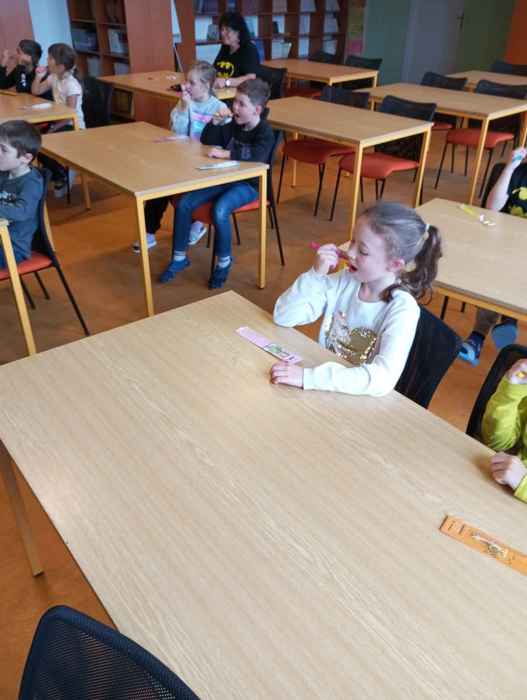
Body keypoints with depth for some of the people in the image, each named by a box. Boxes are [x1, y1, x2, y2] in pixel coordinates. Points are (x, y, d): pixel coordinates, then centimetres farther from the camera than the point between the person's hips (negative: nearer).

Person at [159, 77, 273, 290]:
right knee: (184, 204, -9)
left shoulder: (264, 131, -13)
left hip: (248, 184, -7)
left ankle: (224, 260, -10)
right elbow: (206, 141, 15)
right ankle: (179, 257, 5)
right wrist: (215, 122, -3)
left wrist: (223, 153, -35)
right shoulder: (234, 125, 7)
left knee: (219, 210, -35)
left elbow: (257, 155, -35)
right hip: (224, 178, 7)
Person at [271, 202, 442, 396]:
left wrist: (307, 376, -36)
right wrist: (315, 274, -18)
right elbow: (283, 317, -5)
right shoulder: (345, 280, -5)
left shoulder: (402, 309, -18)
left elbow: (383, 379, -32)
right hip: (326, 390, 5)